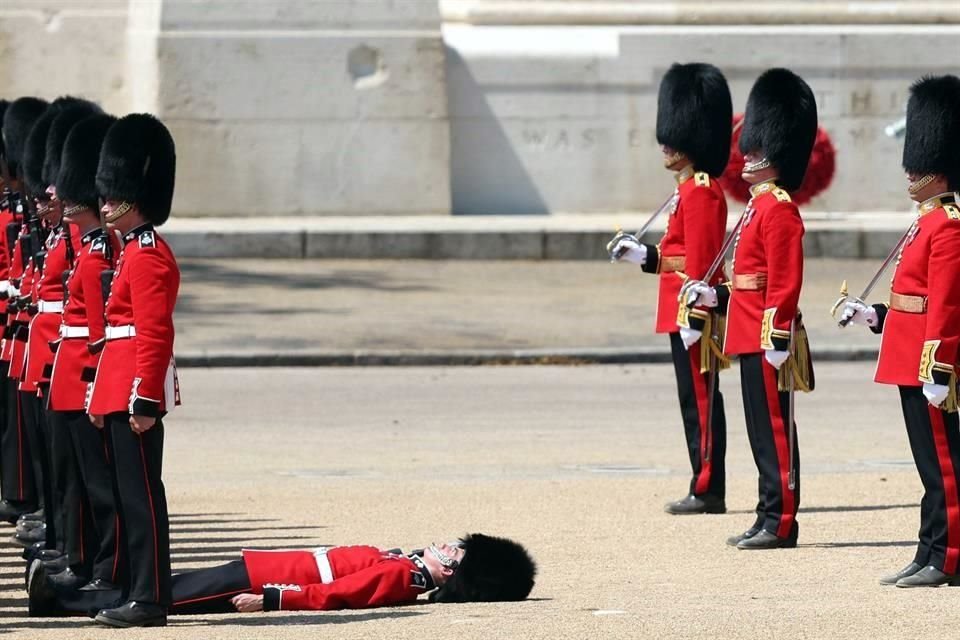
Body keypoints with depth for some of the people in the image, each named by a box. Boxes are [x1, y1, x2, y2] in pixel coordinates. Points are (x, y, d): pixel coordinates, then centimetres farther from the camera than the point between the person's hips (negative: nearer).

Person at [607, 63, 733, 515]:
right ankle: (706, 489, 14)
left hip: (693, 310, -11)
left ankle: (707, 490, -5)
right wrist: (643, 256, 16)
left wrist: (693, 316, -22)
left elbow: (700, 261, -20)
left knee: (699, 398, -7)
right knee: (697, 397, 11)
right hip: (686, 312, 11)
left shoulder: (699, 192, -15)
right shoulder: (694, 189, 17)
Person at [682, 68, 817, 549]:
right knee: (765, 429, 12)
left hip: (766, 339, -10)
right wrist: (716, 296, 13)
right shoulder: (760, 205, 17)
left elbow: (785, 281, -20)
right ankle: (771, 520, 16)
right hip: (751, 336, 10)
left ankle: (780, 523, -5)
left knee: (774, 428, -7)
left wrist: (777, 337, -23)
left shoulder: (778, 209, -14)